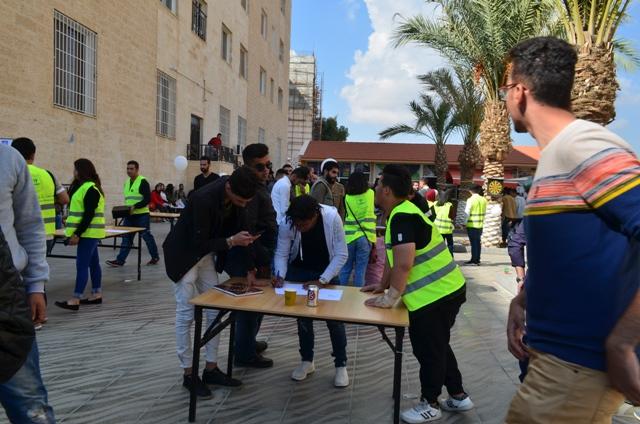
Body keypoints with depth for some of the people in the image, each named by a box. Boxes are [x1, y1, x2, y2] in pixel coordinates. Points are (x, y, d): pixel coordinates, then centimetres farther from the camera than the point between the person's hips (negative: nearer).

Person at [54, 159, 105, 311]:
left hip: (89, 233, -10)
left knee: (82, 264, -10)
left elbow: (89, 215, -21)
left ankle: (75, 300, -9)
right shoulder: (82, 186, 16)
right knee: (93, 263, 12)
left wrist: (77, 234, -23)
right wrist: (74, 232, 14)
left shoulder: (91, 189, -16)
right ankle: (97, 294, 19)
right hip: (89, 232, 10)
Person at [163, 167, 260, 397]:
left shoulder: (235, 195, -12)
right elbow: (199, 243, -27)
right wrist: (231, 241, -31)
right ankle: (188, 374, 11)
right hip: (184, 254, -7)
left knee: (215, 312, 7)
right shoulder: (204, 198, -32)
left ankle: (211, 369, 17)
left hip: (207, 254, 7)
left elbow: (234, 224, 3)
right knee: (186, 315, -2)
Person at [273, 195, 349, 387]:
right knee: (302, 315, 5)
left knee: (334, 317, -3)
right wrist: (280, 275, -31)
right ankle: (307, 361, 24)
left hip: (327, 271, -1)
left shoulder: (332, 218, -31)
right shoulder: (287, 223, -26)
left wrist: (322, 280, -28)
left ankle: (341, 365, 13)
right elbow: (281, 253, -14)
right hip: (299, 271, 2)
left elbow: (341, 254, -24)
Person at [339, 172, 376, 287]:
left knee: (345, 269, 10)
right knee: (360, 271, 4)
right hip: (366, 237, 0)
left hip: (349, 236, 0)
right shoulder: (371, 194, 1)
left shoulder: (348, 197, 1)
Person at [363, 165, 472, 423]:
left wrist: (389, 299, -19)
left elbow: (403, 264, -29)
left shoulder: (402, 217, -21)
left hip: (435, 295, -10)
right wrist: (382, 285, 25)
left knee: (428, 350, 7)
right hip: (445, 291, 10)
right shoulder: (401, 213, 11)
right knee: (437, 346, 23)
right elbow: (394, 257, 21)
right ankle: (458, 396, 37)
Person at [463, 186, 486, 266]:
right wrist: (482, 220, 16)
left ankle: (474, 260, 2)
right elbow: (484, 212, 8)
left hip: (472, 224, -6)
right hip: (480, 224, 6)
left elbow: (467, 212, -13)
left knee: (473, 242, -1)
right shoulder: (484, 200, 5)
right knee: (478, 242, 13)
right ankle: (477, 260, 18)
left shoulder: (471, 200, -13)